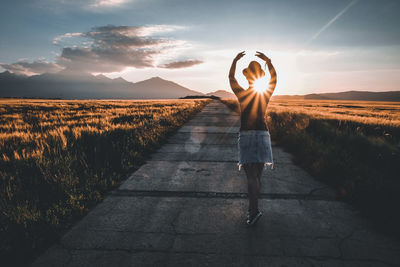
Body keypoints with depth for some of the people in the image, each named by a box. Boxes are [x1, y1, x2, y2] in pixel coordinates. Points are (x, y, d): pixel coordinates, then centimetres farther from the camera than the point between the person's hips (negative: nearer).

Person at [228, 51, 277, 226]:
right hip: (263, 134, 3)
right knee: (257, 175, 11)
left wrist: (235, 60, 19)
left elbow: (231, 77, 11)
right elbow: (274, 77, 21)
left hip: (246, 135, -3)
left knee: (251, 176, -2)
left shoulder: (242, 94, -5)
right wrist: (268, 61, 22)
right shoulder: (266, 94, 2)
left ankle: (254, 211, -5)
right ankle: (253, 207, 20)